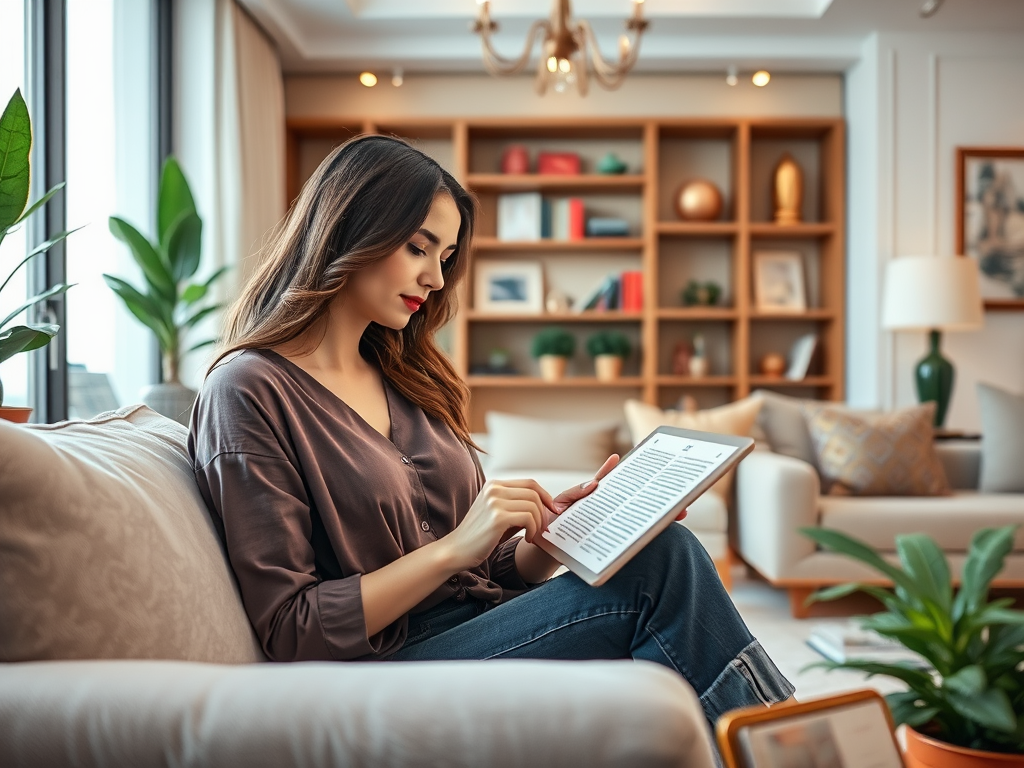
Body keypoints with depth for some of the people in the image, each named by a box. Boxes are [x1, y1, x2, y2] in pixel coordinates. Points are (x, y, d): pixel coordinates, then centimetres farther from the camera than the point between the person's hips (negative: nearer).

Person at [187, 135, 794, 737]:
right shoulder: (249, 389, -7)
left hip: (479, 633, 6)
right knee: (661, 567, -21)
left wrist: (550, 531, -5)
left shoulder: (405, 379, 14)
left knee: (664, 546, -20)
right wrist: (453, 548, -17)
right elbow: (289, 631, -11)